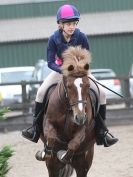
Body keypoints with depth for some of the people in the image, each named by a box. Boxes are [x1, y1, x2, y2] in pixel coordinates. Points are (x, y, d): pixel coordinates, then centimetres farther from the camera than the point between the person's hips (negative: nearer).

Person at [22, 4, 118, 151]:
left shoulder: (81, 37, -17)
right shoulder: (54, 39, -18)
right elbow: (50, 62, -18)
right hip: (60, 70, 0)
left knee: (101, 92, -16)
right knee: (41, 92, -21)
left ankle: (101, 131, -5)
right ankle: (35, 128, -6)